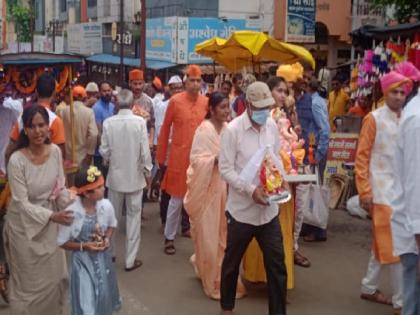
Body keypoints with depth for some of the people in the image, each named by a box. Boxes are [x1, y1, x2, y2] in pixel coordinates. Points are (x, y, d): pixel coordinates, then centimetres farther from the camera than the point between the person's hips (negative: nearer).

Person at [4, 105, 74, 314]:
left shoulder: (55, 151, -10)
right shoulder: (16, 161, -24)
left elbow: (60, 185, 1)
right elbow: (22, 203, -22)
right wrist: (53, 215, -32)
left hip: (49, 223, 5)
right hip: (25, 224, -5)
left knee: (54, 276, 19)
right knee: (31, 281, 11)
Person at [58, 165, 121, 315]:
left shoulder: (106, 205, -13)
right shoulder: (71, 212, -24)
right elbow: (62, 242, -12)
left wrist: (107, 239, -10)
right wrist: (84, 246, -23)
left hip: (102, 257, 4)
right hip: (83, 261, -4)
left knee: (104, 296, 19)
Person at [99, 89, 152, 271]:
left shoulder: (108, 122, -9)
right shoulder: (140, 122, -14)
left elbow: (104, 151, -4)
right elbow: (145, 151, -11)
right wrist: (147, 171, 3)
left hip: (115, 175, 2)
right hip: (135, 176, -2)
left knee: (113, 216, 17)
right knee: (134, 217, 7)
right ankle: (130, 260, 10)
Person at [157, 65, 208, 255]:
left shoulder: (206, 102, 2)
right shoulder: (175, 101, -7)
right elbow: (165, 129, 0)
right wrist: (161, 156, 2)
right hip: (179, 157, -3)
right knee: (176, 199, 4)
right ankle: (169, 238, 17)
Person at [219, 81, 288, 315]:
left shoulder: (272, 126, 2)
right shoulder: (233, 130, -13)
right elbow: (226, 169, -12)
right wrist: (251, 190, -23)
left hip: (269, 209, 4)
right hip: (242, 209, -3)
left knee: (277, 265, 5)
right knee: (232, 262, 15)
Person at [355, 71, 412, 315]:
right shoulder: (374, 119, -6)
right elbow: (362, 156, -6)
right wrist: (365, 191, -10)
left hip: (403, 188, 5)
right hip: (383, 189, -5)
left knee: (384, 242, 15)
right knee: (395, 243, -3)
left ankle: (369, 288, 30)